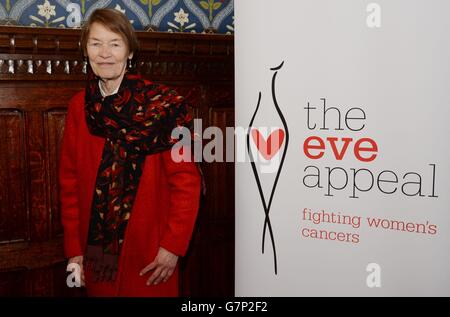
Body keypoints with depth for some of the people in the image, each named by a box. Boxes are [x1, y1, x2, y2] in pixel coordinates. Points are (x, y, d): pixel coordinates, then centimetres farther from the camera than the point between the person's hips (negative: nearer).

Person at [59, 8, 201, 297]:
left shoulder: (162, 103, -12)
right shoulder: (79, 106, 2)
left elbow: (186, 180, -12)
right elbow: (70, 180, 5)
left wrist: (173, 246, -13)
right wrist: (73, 248, 3)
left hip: (149, 253, -4)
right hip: (95, 251, 4)